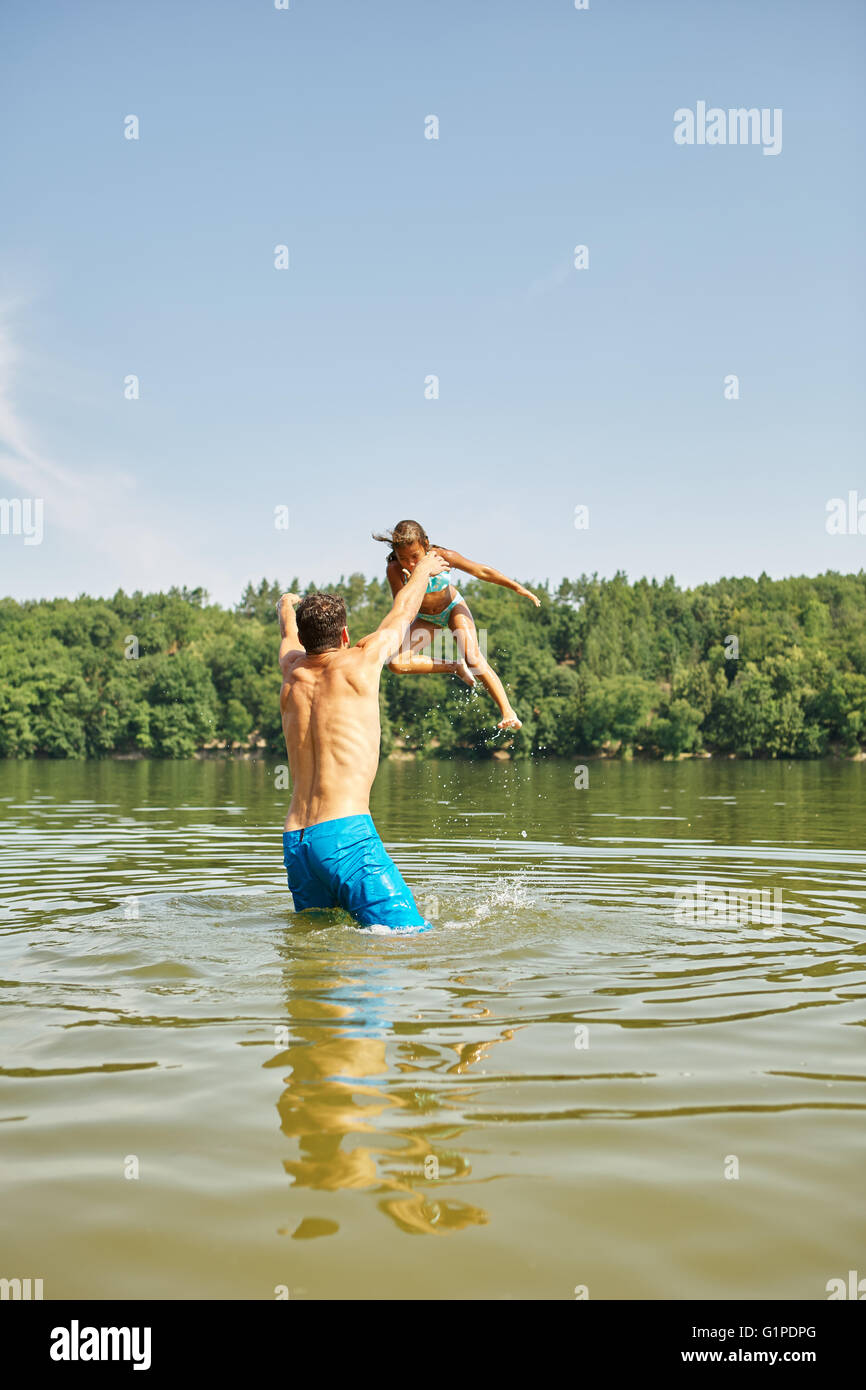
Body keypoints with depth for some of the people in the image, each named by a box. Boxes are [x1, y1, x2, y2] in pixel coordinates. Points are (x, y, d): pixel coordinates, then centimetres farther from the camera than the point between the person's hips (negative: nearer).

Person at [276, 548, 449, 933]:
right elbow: (402, 612, 21)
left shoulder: (292, 673, 15)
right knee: (412, 937, -14)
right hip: (345, 833, -7)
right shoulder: (358, 663, 2)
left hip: (295, 842, 7)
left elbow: (289, 634, 40)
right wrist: (424, 568, 41)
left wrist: (287, 606, 63)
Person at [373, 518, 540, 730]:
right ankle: (454, 667, 2)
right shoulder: (394, 570, -29)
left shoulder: (441, 556, -29)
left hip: (453, 608, -2)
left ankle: (508, 713, -21)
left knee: (473, 658, -25)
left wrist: (519, 588, -10)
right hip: (426, 619, 2)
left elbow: (482, 571, -17)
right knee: (397, 663, -18)